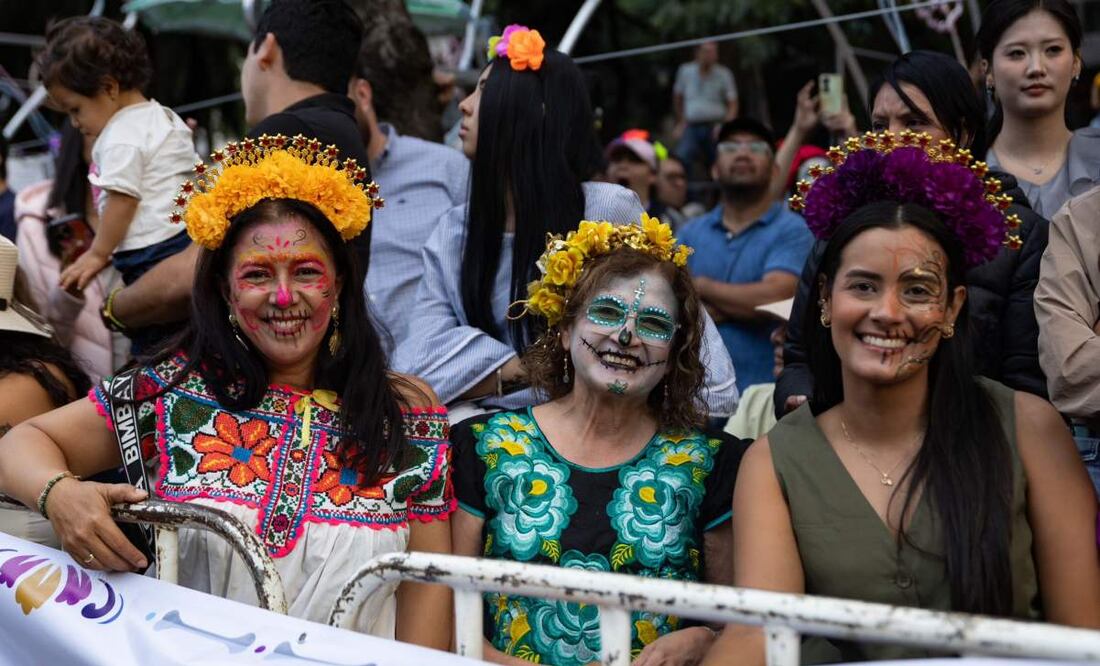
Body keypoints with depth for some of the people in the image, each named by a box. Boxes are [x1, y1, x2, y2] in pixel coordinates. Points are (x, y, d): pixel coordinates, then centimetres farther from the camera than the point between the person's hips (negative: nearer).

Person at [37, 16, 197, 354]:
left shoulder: (121, 138, -12)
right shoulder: (166, 118, 17)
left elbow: (122, 200, -16)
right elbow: (195, 173, 24)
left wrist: (97, 254, -5)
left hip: (152, 253, -10)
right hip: (187, 240, 10)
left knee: (151, 341, -5)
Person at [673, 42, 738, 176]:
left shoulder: (724, 74, -2)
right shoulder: (685, 71, 4)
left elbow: (732, 104, -2)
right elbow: (678, 97, 17)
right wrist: (681, 122, 16)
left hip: (715, 128, -1)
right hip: (691, 127, 1)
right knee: (681, 160, -21)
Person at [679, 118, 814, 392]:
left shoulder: (792, 231, -3)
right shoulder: (691, 232, 10)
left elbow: (773, 298, -17)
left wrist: (701, 286, -4)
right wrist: (741, 306, -11)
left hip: (763, 392, -3)